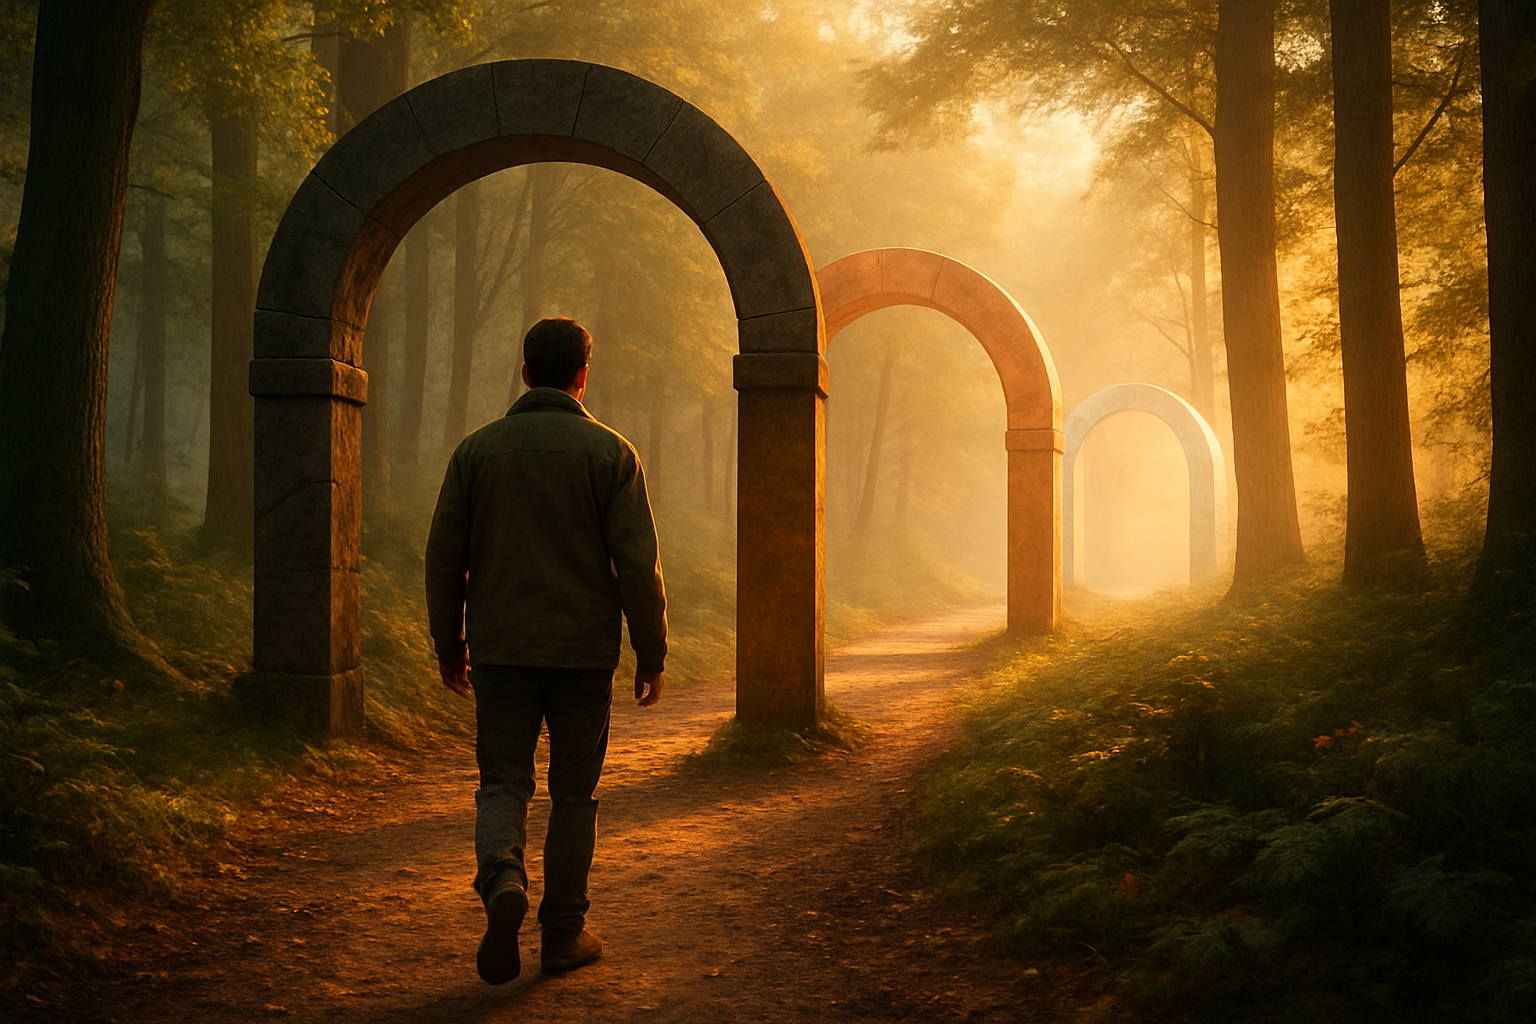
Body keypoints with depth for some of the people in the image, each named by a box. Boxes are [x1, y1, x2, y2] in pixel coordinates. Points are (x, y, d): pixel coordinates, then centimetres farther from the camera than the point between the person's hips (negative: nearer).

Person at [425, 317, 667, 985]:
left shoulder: (477, 449, 3)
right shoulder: (610, 452, -3)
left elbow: (444, 558, 4)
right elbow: (637, 562, -8)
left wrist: (449, 647, 14)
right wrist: (651, 655, 0)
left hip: (500, 651, 1)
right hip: (582, 652, -1)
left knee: (503, 784, 8)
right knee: (573, 793, 10)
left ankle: (501, 881, -20)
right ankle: (562, 933, 16)